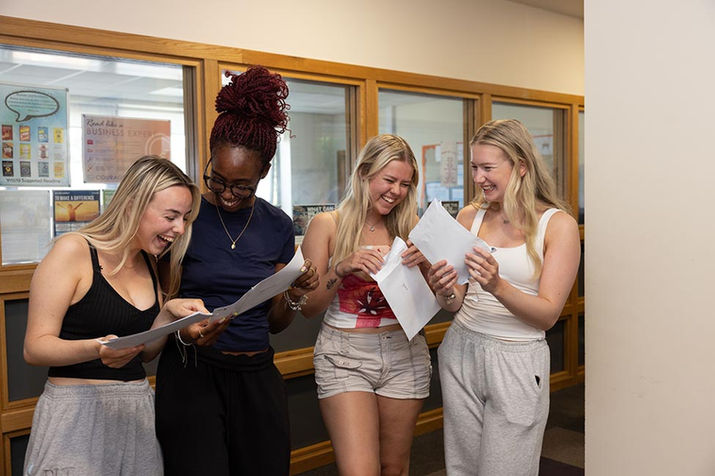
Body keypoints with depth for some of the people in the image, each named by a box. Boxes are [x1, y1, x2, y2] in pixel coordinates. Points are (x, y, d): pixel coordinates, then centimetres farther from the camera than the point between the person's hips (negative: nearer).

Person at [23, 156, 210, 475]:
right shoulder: (73, 251, -10)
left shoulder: (147, 263, 11)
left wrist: (169, 312, -5)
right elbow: (35, 348, -13)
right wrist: (96, 349, -30)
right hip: (76, 413, -6)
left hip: (138, 411, 6)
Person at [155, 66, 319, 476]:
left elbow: (274, 323, 11)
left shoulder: (277, 226, 4)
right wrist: (184, 330, -19)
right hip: (192, 372, -3)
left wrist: (296, 296, -9)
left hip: (257, 376, 4)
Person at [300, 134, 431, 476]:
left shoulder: (408, 227, 5)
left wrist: (426, 263, -14)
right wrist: (342, 268, -21)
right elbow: (308, 307, -5)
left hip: (403, 355, 3)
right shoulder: (327, 225, -3)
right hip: (344, 356, -3)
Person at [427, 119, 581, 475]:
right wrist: (446, 293, -17)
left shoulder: (557, 224, -7)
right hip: (461, 351, 4)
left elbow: (548, 315, -11)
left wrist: (498, 287, -28)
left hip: (517, 363, -3)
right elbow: (457, 304, 7)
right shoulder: (469, 216, 3)